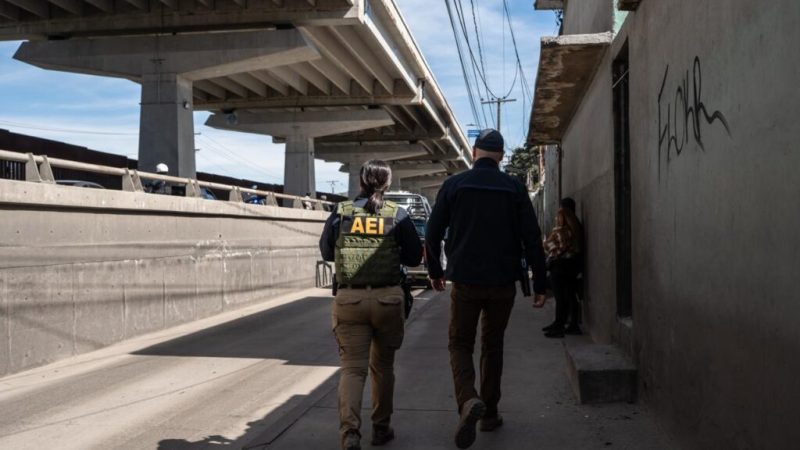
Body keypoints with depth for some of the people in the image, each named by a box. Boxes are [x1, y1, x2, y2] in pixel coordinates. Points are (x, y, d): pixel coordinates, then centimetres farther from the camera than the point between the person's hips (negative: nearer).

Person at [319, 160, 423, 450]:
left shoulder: (340, 213, -1)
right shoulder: (397, 216, -3)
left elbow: (326, 252, 11)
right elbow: (414, 256, 2)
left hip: (349, 300, 0)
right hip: (388, 299, 0)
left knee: (352, 368, 0)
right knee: (382, 365, 17)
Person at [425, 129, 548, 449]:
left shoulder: (454, 185, -1)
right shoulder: (514, 188, 0)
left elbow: (433, 233, 1)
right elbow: (532, 239, -3)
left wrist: (435, 272, 15)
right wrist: (539, 284, 2)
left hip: (465, 281, -1)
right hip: (503, 283, 2)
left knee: (460, 344, 9)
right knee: (492, 347, 17)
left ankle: (469, 401, -17)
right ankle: (489, 414, 21)